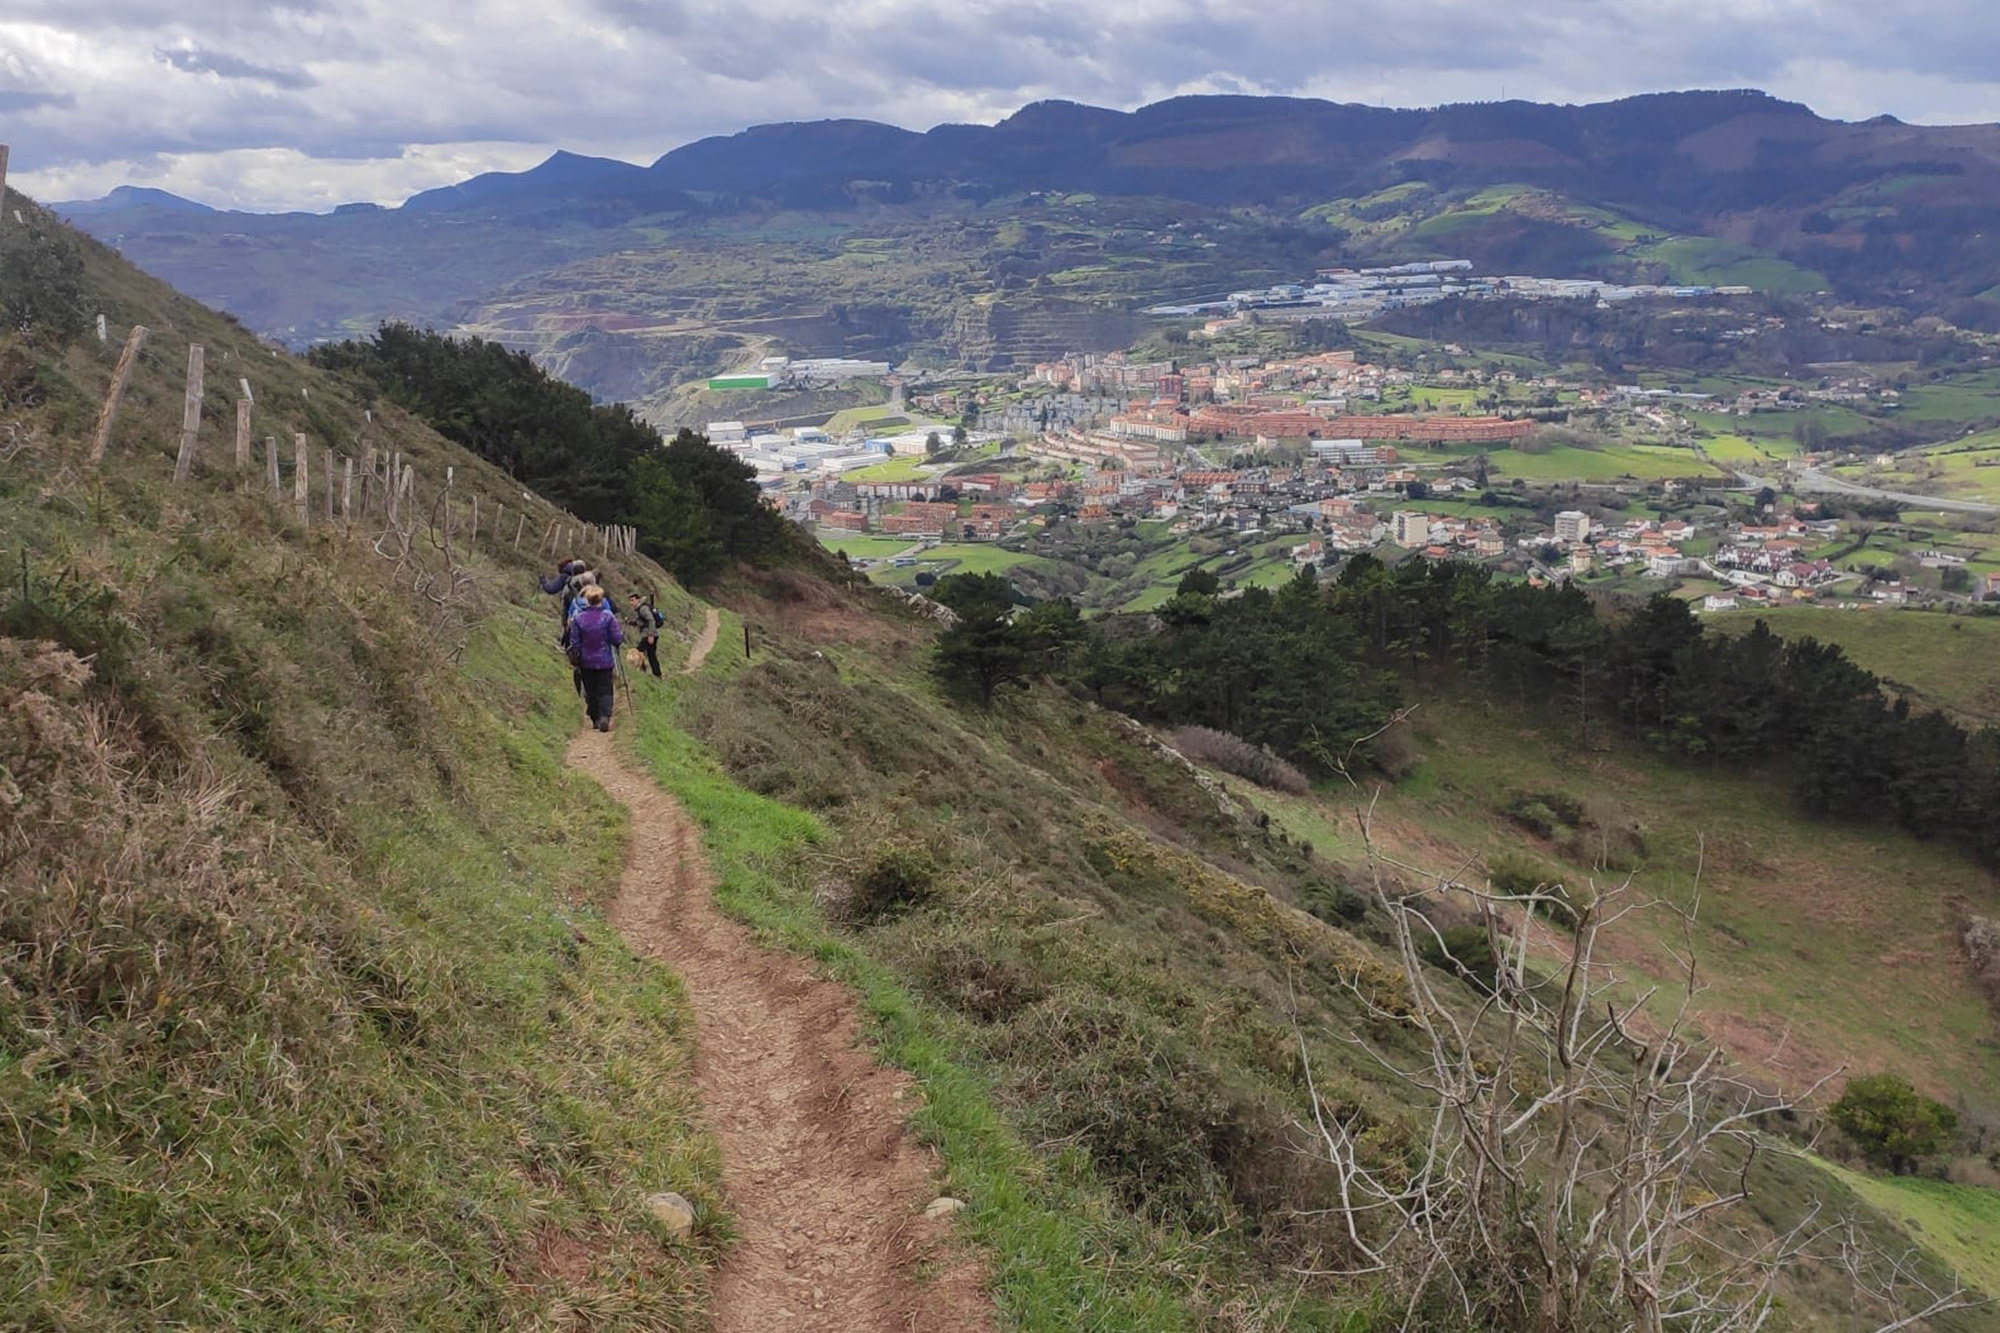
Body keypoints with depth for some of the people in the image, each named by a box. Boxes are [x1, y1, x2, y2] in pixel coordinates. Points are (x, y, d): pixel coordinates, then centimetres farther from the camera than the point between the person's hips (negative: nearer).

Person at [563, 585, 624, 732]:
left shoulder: (578, 618, -5)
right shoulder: (608, 616, -12)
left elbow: (574, 643, 0)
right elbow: (617, 639, -10)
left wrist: (574, 661, 10)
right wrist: (622, 634, 13)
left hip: (586, 662, 2)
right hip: (605, 661, -2)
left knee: (590, 691, 15)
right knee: (605, 690, 3)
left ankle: (595, 719, 20)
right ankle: (605, 717, -16)